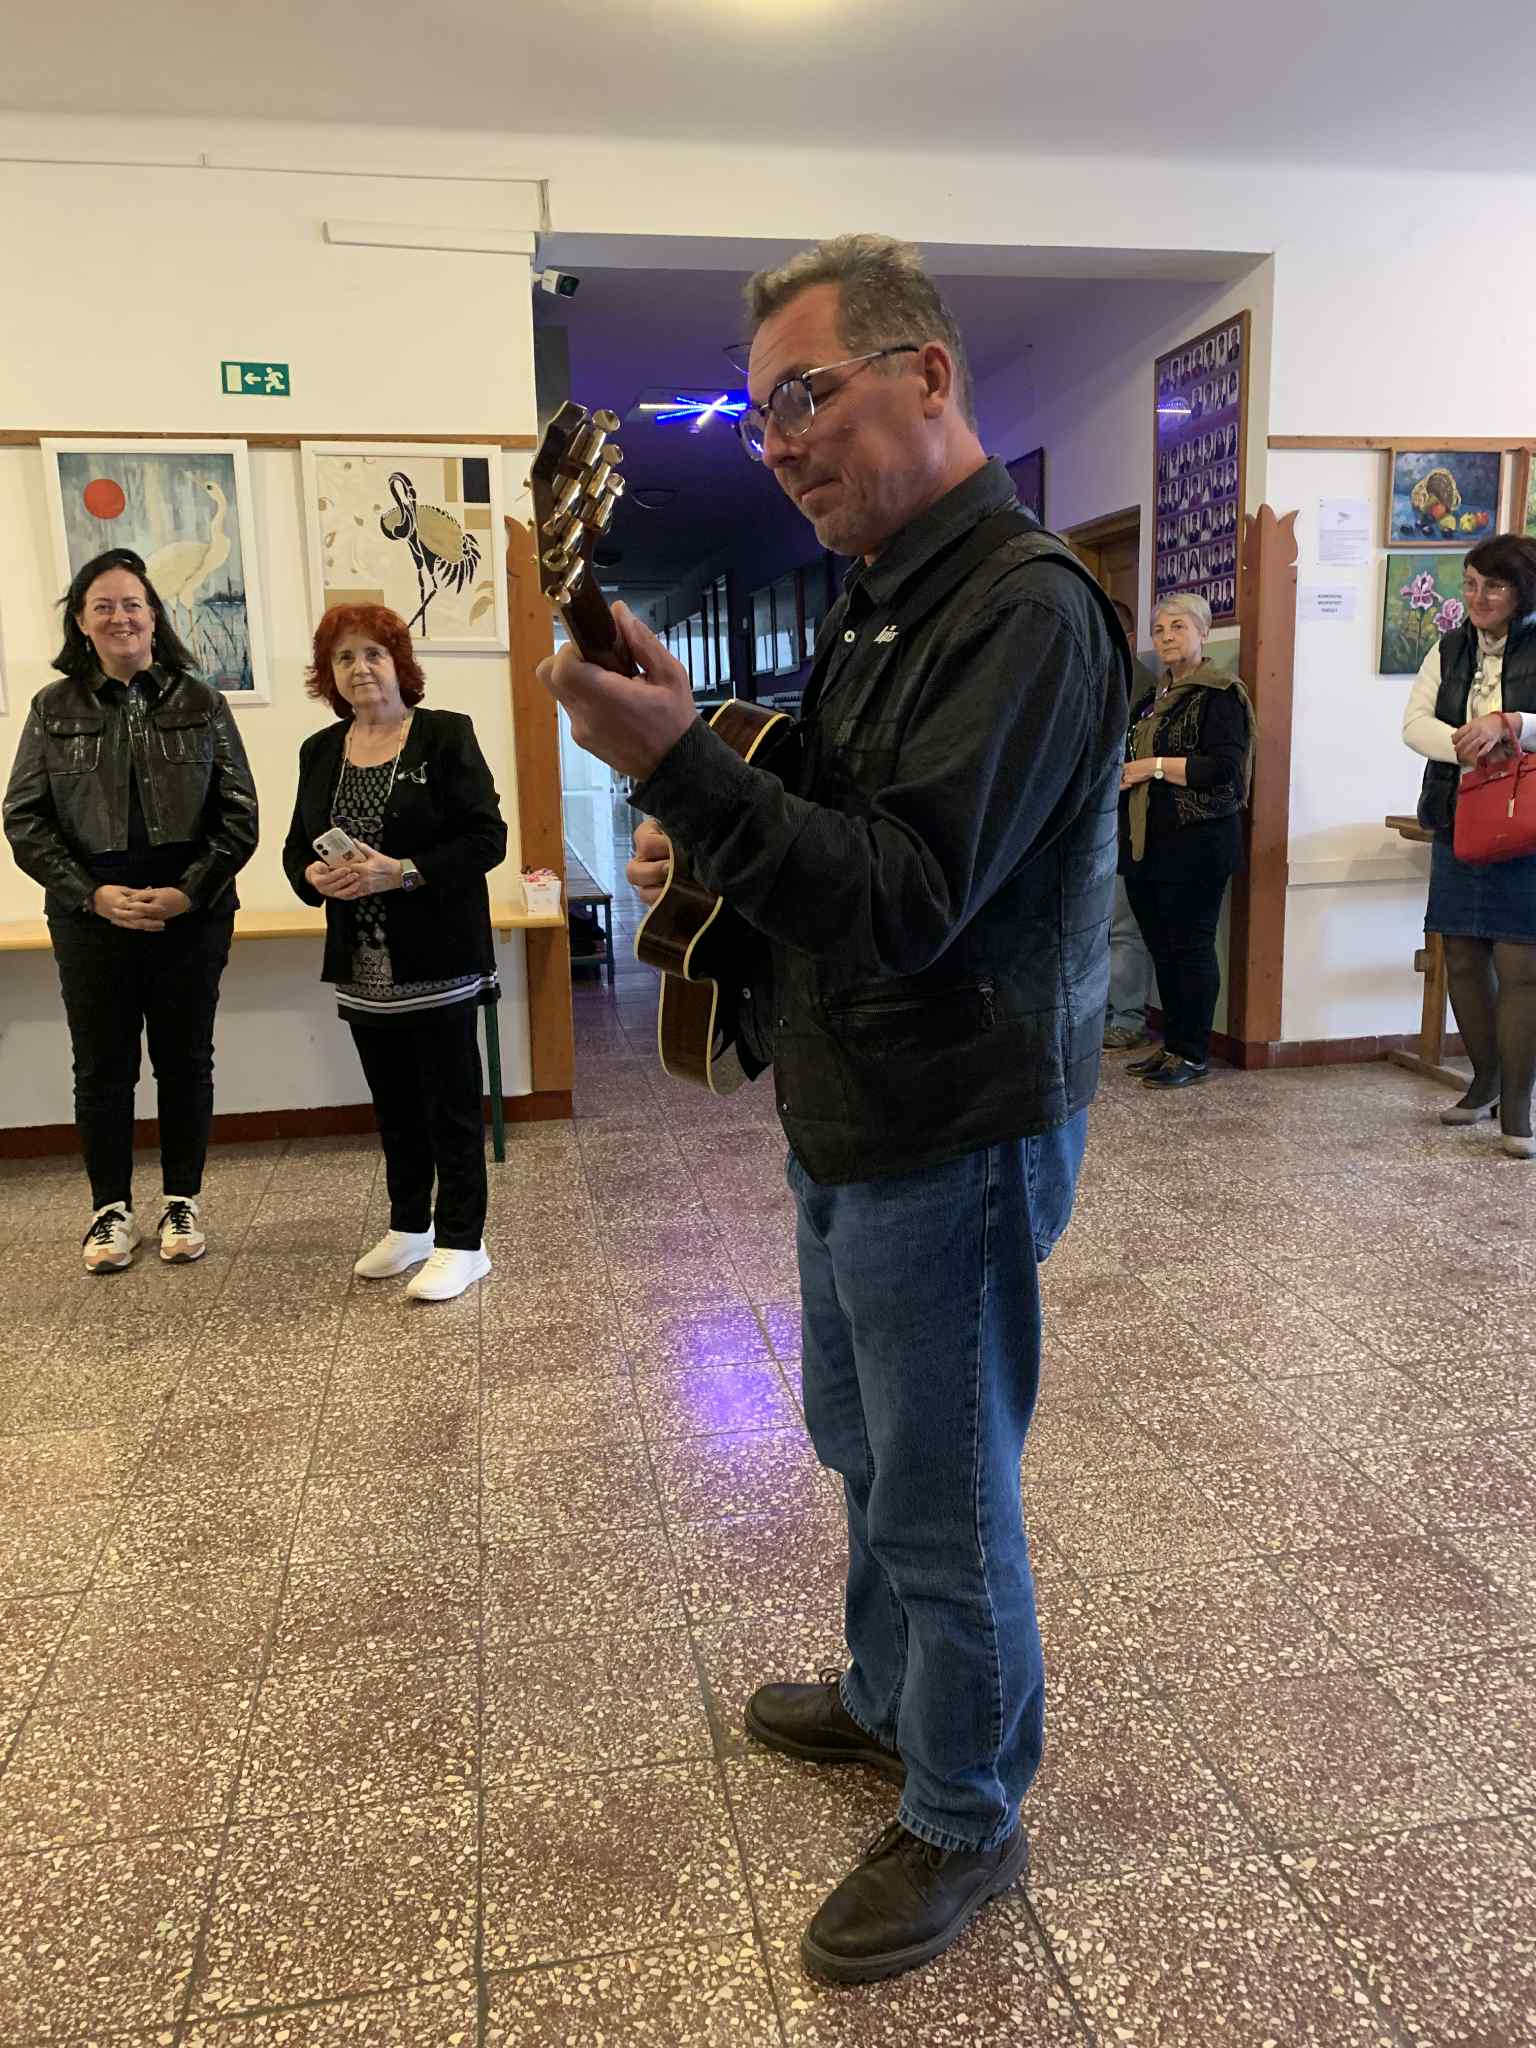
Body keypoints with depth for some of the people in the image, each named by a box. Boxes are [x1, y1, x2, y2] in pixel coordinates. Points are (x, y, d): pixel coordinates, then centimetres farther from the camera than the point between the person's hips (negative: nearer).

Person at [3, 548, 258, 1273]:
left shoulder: (200, 702, 3)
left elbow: (238, 812, 0)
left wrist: (189, 892, -12)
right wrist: (94, 895, -11)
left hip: (192, 915, 0)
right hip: (91, 916, 0)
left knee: (185, 1059, 8)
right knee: (102, 1066, 7)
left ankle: (182, 1203, 22)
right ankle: (111, 1210, 20)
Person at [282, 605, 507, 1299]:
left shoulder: (445, 735, -5)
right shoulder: (320, 751, 12)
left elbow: (486, 838, -11)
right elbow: (297, 847, 15)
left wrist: (401, 872, -21)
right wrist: (316, 876, -9)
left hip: (437, 962, -5)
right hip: (363, 967, 6)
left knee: (451, 1104, 1)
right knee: (394, 1105, 15)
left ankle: (460, 1243, 11)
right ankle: (409, 1227, 30)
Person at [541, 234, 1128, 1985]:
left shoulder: (1024, 607, -20)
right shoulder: (887, 597, 11)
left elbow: (906, 897, -27)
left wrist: (678, 763, -33)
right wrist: (706, 843, 1)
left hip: (953, 1139, -10)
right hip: (851, 1121, 10)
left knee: (944, 1501, 8)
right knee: (863, 1445, 25)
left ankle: (965, 1820, 32)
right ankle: (887, 1697, 49)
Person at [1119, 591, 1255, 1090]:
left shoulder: (1221, 695, -7)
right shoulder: (1152, 699, 19)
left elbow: (1224, 767, -19)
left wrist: (1156, 766, -16)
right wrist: (1121, 773, 11)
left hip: (1195, 843, -8)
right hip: (1146, 842, 8)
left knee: (1191, 945, -3)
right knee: (1161, 946, 11)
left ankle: (1193, 1054, 5)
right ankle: (1172, 1044, 21)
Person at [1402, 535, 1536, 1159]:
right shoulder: (1449, 650, 12)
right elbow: (1414, 722, 1)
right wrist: (1466, 744, -16)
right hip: (1457, 823, 5)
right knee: (1462, 960, 9)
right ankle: (1484, 1083, 26)